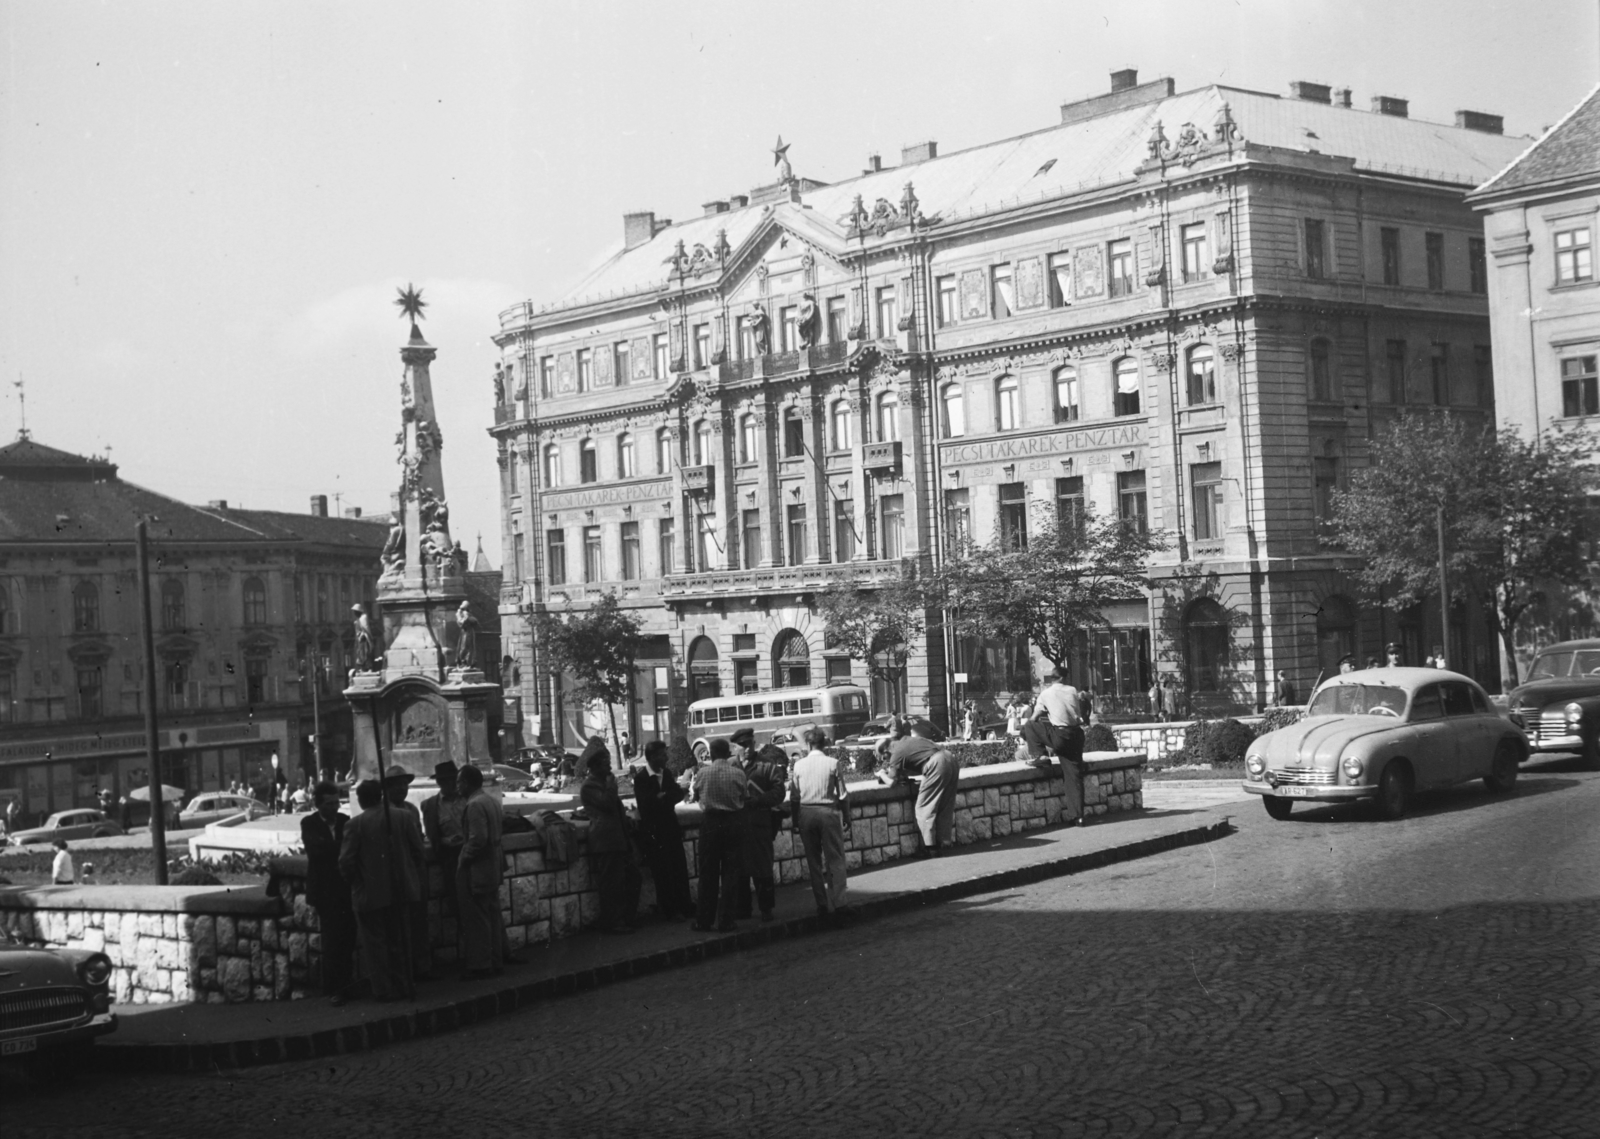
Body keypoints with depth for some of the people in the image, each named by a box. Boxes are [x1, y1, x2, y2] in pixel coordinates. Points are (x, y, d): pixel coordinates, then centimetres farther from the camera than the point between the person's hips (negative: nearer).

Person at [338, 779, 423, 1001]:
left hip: (370, 893, -4)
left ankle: (384, 989, 7)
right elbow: (418, 851, -1)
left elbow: (346, 862, -13)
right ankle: (404, 985, 21)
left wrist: (354, 881, 6)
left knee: (375, 942, 7)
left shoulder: (355, 825, -13)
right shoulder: (404, 818, -3)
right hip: (401, 890, 4)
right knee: (400, 940, 16)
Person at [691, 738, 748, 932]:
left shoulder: (703, 773, -8)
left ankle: (703, 921, 14)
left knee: (708, 874, 9)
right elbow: (745, 797, 0)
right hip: (733, 823, 0)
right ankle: (725, 922, 5)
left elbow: (695, 796, 4)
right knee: (730, 873, 5)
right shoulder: (738, 774, -9)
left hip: (710, 822, 0)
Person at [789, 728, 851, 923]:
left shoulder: (799, 765, -1)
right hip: (828, 811, -2)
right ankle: (837, 903, -5)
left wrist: (795, 820, 11)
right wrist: (846, 816, 6)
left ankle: (822, 905, 11)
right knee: (835, 860, 3)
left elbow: (794, 796, 2)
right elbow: (843, 794, -4)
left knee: (813, 861, 10)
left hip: (806, 813, 2)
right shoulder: (832, 763, -7)